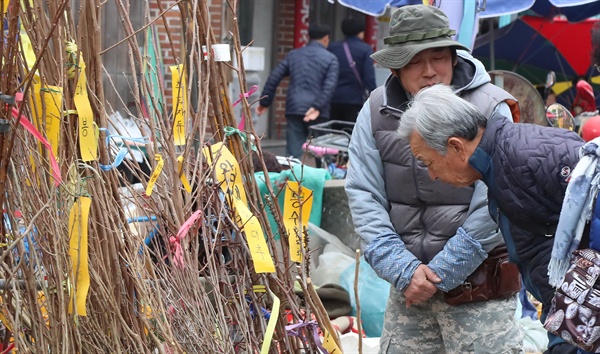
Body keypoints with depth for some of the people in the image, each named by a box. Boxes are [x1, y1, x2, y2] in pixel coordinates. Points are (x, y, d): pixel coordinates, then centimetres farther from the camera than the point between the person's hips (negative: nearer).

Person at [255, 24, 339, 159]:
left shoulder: (293, 55, 13)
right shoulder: (330, 59, 2)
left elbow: (274, 78, 9)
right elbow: (329, 86, -13)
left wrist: (264, 102, 14)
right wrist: (318, 107, -18)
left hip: (294, 109, 3)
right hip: (318, 113, -3)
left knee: (293, 152, -1)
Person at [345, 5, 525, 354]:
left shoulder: (490, 109, -11)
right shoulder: (377, 110, 0)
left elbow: (491, 210, -14)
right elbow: (363, 195, -4)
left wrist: (442, 274, -12)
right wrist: (403, 271, -12)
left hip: (476, 277, -3)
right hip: (408, 282, 4)